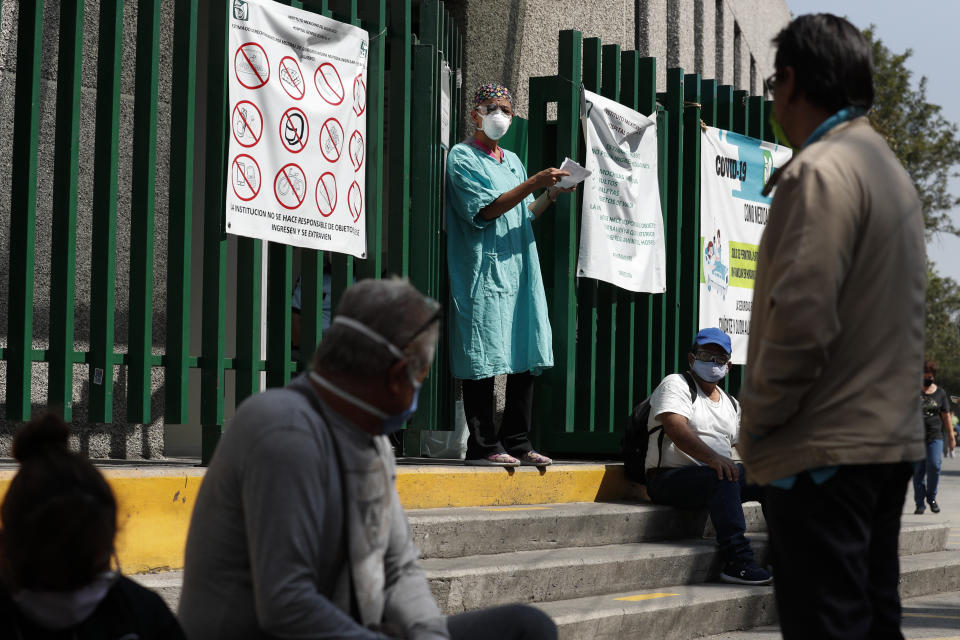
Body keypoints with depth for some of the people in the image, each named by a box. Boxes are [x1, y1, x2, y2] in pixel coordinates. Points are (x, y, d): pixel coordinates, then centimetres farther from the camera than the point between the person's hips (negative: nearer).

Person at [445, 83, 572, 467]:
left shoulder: (512, 161, 22)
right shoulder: (462, 157, -1)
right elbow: (485, 210, -12)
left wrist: (551, 195, 7)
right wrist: (533, 184, -18)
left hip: (520, 271, 7)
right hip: (483, 273, -7)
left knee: (527, 360, 4)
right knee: (483, 361, -8)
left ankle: (517, 443, 9)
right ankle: (483, 446, -6)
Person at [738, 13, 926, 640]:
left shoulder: (822, 170, -13)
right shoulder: (891, 169, 17)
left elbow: (801, 319, -22)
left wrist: (758, 418, -8)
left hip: (825, 453, -9)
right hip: (891, 441, 10)